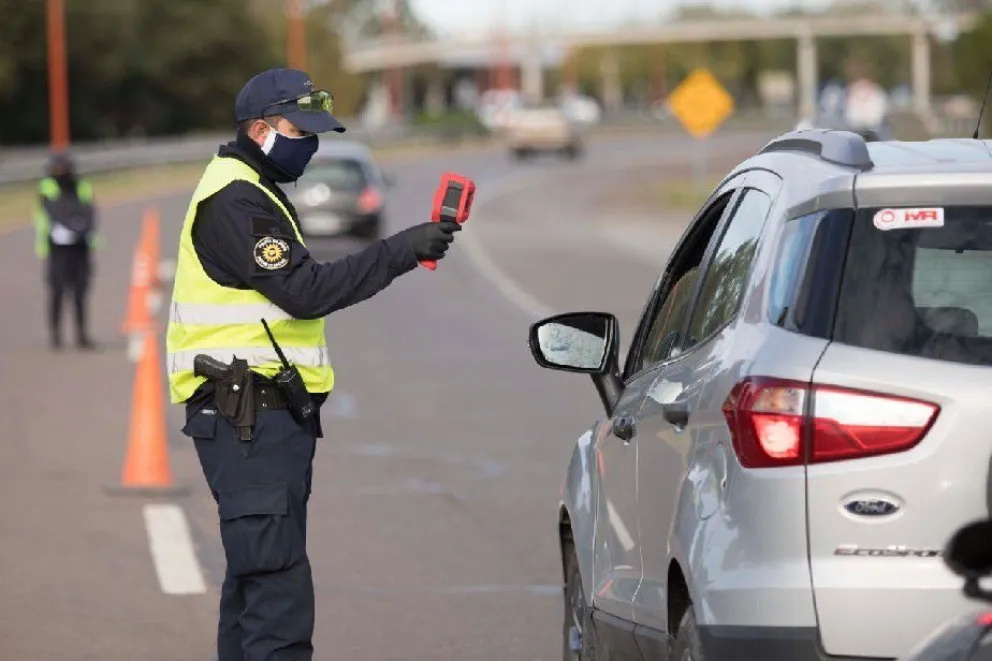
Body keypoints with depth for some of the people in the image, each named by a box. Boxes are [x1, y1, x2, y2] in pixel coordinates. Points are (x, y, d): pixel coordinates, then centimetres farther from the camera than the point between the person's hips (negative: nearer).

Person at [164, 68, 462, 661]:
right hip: (250, 417, -11)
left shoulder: (253, 194, 21)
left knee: (255, 575, 13)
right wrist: (400, 251, -22)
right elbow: (306, 291, -21)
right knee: (279, 587, -17)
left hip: (266, 417, 11)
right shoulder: (235, 200, -14)